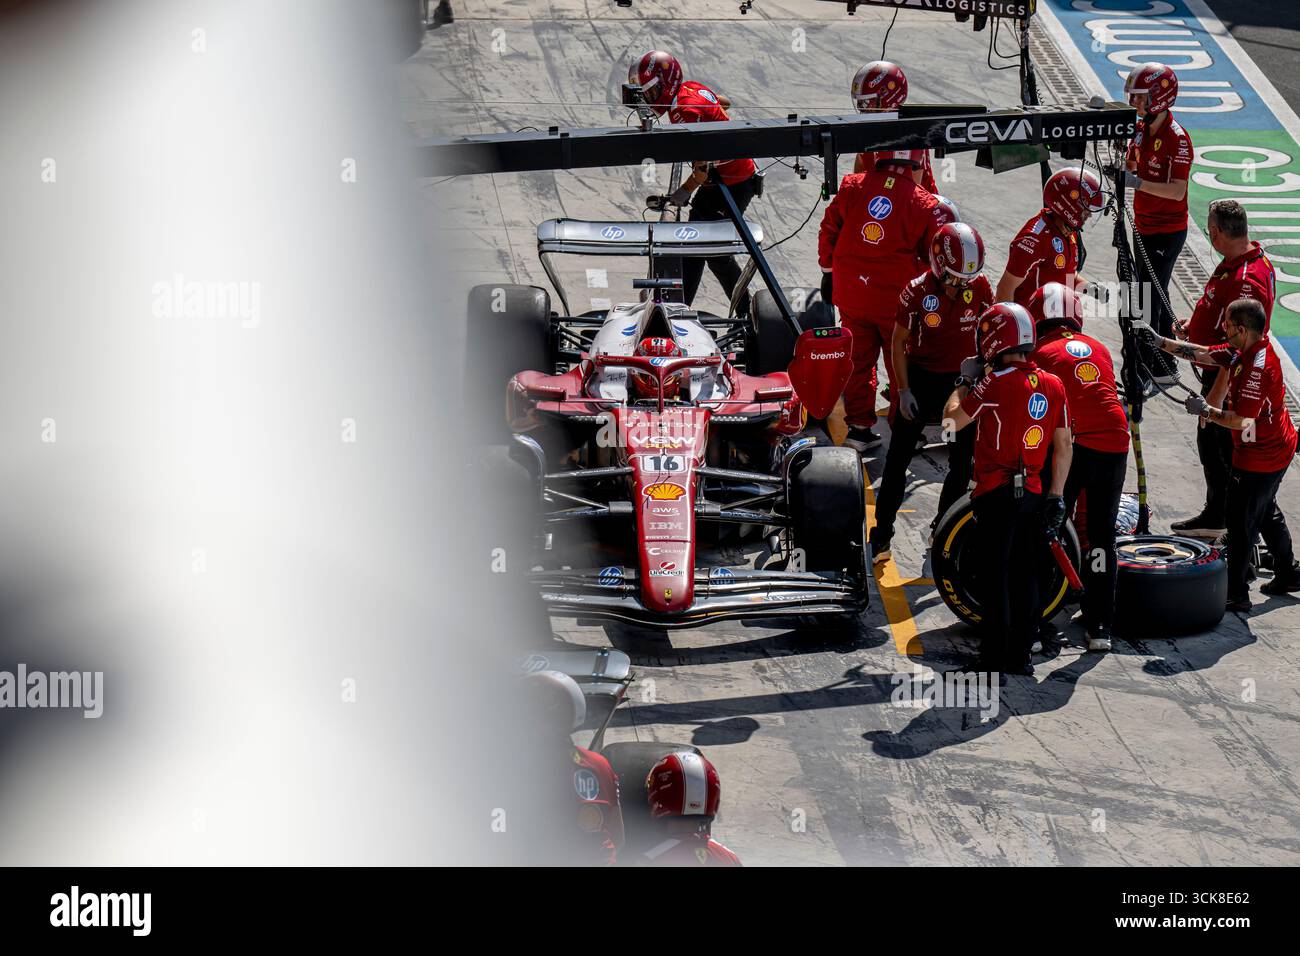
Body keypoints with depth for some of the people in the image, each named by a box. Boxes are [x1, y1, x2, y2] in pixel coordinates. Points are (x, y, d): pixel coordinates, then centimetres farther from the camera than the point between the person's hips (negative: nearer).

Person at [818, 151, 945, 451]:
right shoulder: (924, 204, -11)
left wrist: (828, 271, 18)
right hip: (896, 299, -2)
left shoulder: (851, 187, -6)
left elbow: (828, 231, 4)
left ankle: (859, 427, 19)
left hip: (851, 294, 2)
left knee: (858, 361, 15)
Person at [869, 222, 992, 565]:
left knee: (962, 462, 8)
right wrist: (903, 391, -10)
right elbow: (898, 342, -8)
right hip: (922, 378, -3)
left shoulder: (980, 287, -10)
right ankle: (882, 533, 8)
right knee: (898, 459, 0)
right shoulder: (917, 292, -18)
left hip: (962, 379, 3)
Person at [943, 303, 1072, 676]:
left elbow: (951, 420, -10)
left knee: (994, 576, -1)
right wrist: (1056, 496, 14)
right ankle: (1021, 656, 18)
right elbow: (1063, 445, 9)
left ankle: (994, 658, 0)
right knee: (1024, 575, 14)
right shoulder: (1054, 385, 6)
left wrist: (965, 381, 4)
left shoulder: (995, 385, -14)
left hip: (997, 492, -6)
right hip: (1033, 492, 6)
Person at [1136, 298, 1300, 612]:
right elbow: (1202, 353, 8)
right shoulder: (1242, 351, -1)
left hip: (1259, 458, -10)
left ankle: (1237, 595, 5)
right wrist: (1159, 341, 5)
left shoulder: (1258, 366, -30)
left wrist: (1206, 410, -20)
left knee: (1240, 519, -2)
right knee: (1266, 512, 25)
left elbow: (1242, 421, -31)